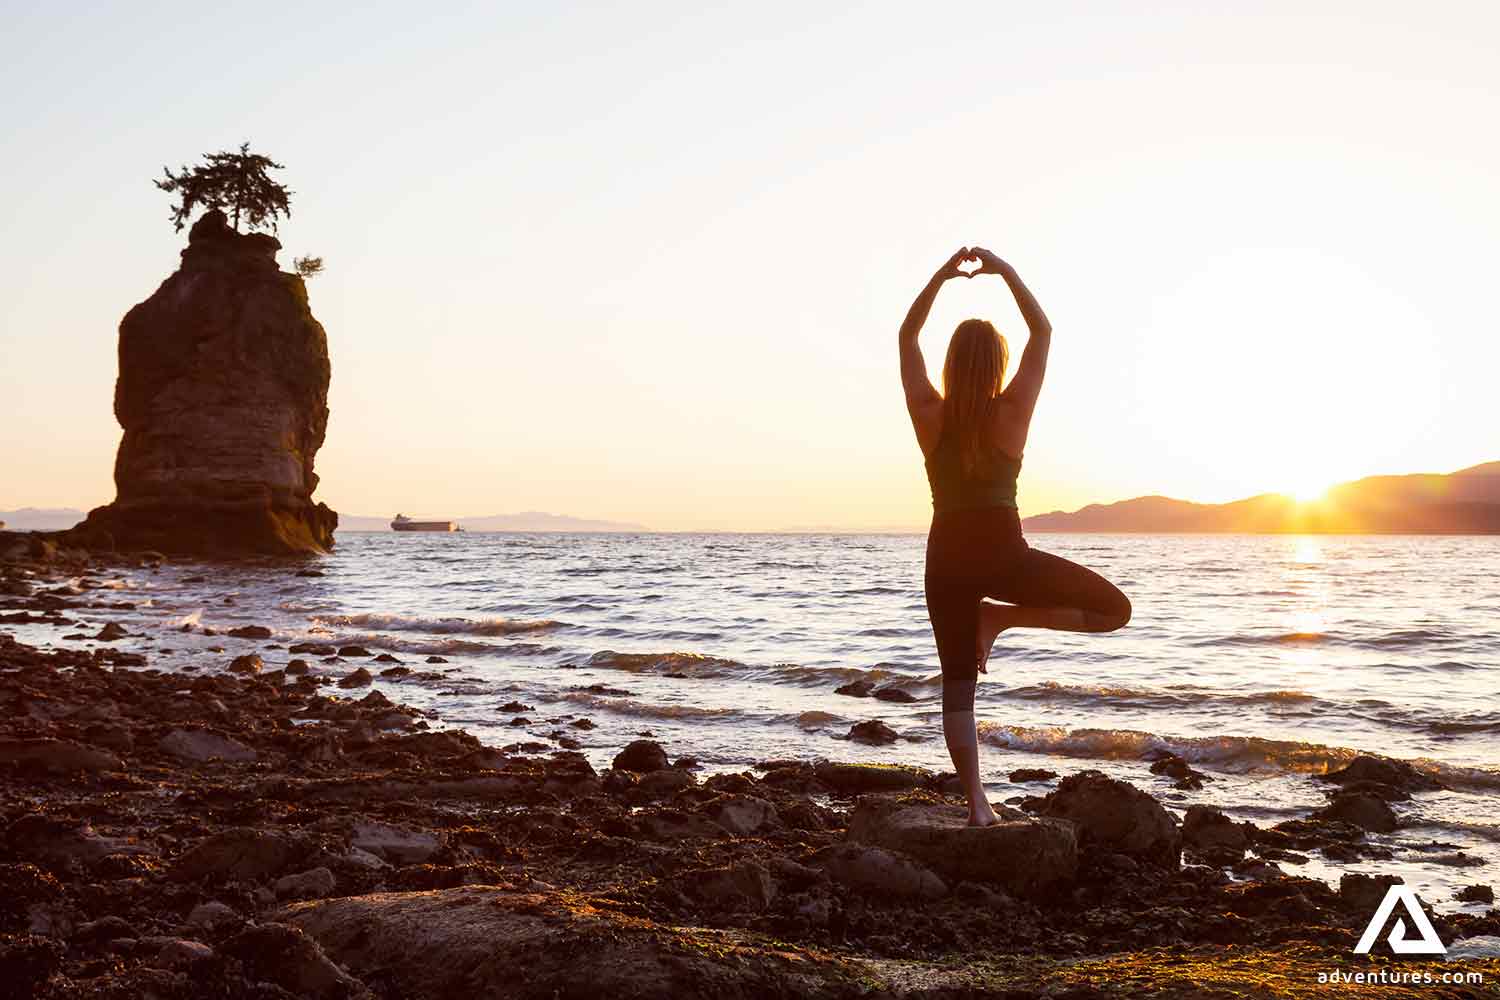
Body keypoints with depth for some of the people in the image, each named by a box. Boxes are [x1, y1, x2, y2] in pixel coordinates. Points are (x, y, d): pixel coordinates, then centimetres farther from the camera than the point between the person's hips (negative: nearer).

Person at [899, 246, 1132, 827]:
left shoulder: (929, 414, -2)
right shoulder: (1012, 411, -6)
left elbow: (907, 336, 10)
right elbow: (1043, 331, 6)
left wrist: (942, 276, 7)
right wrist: (1006, 272, 7)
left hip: (947, 555, 3)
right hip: (1002, 551, -3)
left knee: (957, 686, 9)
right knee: (1115, 608, 9)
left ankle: (977, 806, 2)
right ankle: (1000, 618, -2)